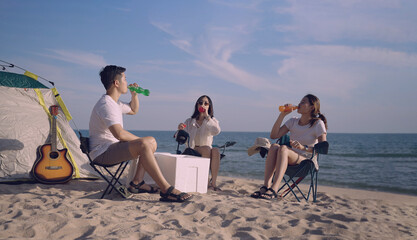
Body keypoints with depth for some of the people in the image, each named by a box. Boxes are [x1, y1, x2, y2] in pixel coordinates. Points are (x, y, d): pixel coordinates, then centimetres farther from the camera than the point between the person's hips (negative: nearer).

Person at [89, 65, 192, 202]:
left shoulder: (115, 103, 16)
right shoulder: (106, 104, -18)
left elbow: (133, 110, 34)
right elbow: (119, 134, -29)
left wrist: (134, 94, 16)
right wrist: (140, 140, -14)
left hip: (113, 147, 11)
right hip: (102, 153, -11)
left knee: (151, 141, 10)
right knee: (144, 145, -31)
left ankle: (137, 182, 1)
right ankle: (166, 190, -32)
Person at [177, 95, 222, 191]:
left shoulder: (212, 121, 10)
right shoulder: (189, 122, 10)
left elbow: (216, 131, -14)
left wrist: (207, 116, -13)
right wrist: (180, 130, -18)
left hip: (207, 151, 1)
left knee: (216, 150, -32)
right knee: (207, 148, -32)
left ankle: (213, 182, -33)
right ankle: (206, 181, -30)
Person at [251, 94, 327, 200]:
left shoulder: (318, 124, -2)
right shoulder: (293, 121, 12)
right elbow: (274, 135, 2)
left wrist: (303, 147, -24)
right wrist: (282, 115, -2)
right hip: (290, 159, 5)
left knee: (283, 148, -33)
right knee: (274, 147, -27)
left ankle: (273, 190, -47)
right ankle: (265, 186, -39)